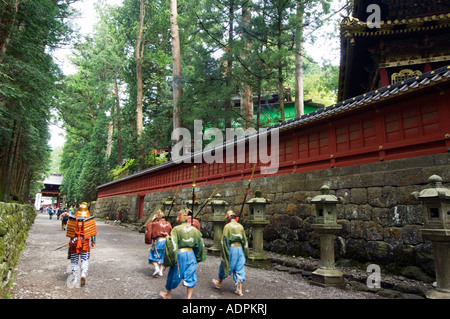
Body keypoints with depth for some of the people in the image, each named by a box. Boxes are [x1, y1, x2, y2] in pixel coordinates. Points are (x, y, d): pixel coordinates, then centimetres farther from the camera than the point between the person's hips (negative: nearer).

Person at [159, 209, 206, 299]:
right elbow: (200, 244, 9)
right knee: (190, 277, 12)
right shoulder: (194, 229, 2)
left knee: (174, 275, 16)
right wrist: (198, 257, 21)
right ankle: (189, 297, 15)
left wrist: (170, 258, -6)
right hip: (191, 255, 3)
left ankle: (168, 294, 36)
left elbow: (172, 245, -16)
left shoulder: (176, 229, -13)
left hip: (180, 254, -3)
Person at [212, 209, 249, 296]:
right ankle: (239, 290, 10)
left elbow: (224, 240, -11)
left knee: (225, 266, 15)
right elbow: (245, 241, 9)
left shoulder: (227, 226, -10)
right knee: (239, 269, 9)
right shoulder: (240, 226, 4)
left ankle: (219, 283, 34)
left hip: (231, 249, -4)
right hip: (240, 249, 4)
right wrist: (245, 253, 17)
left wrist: (223, 252, -3)